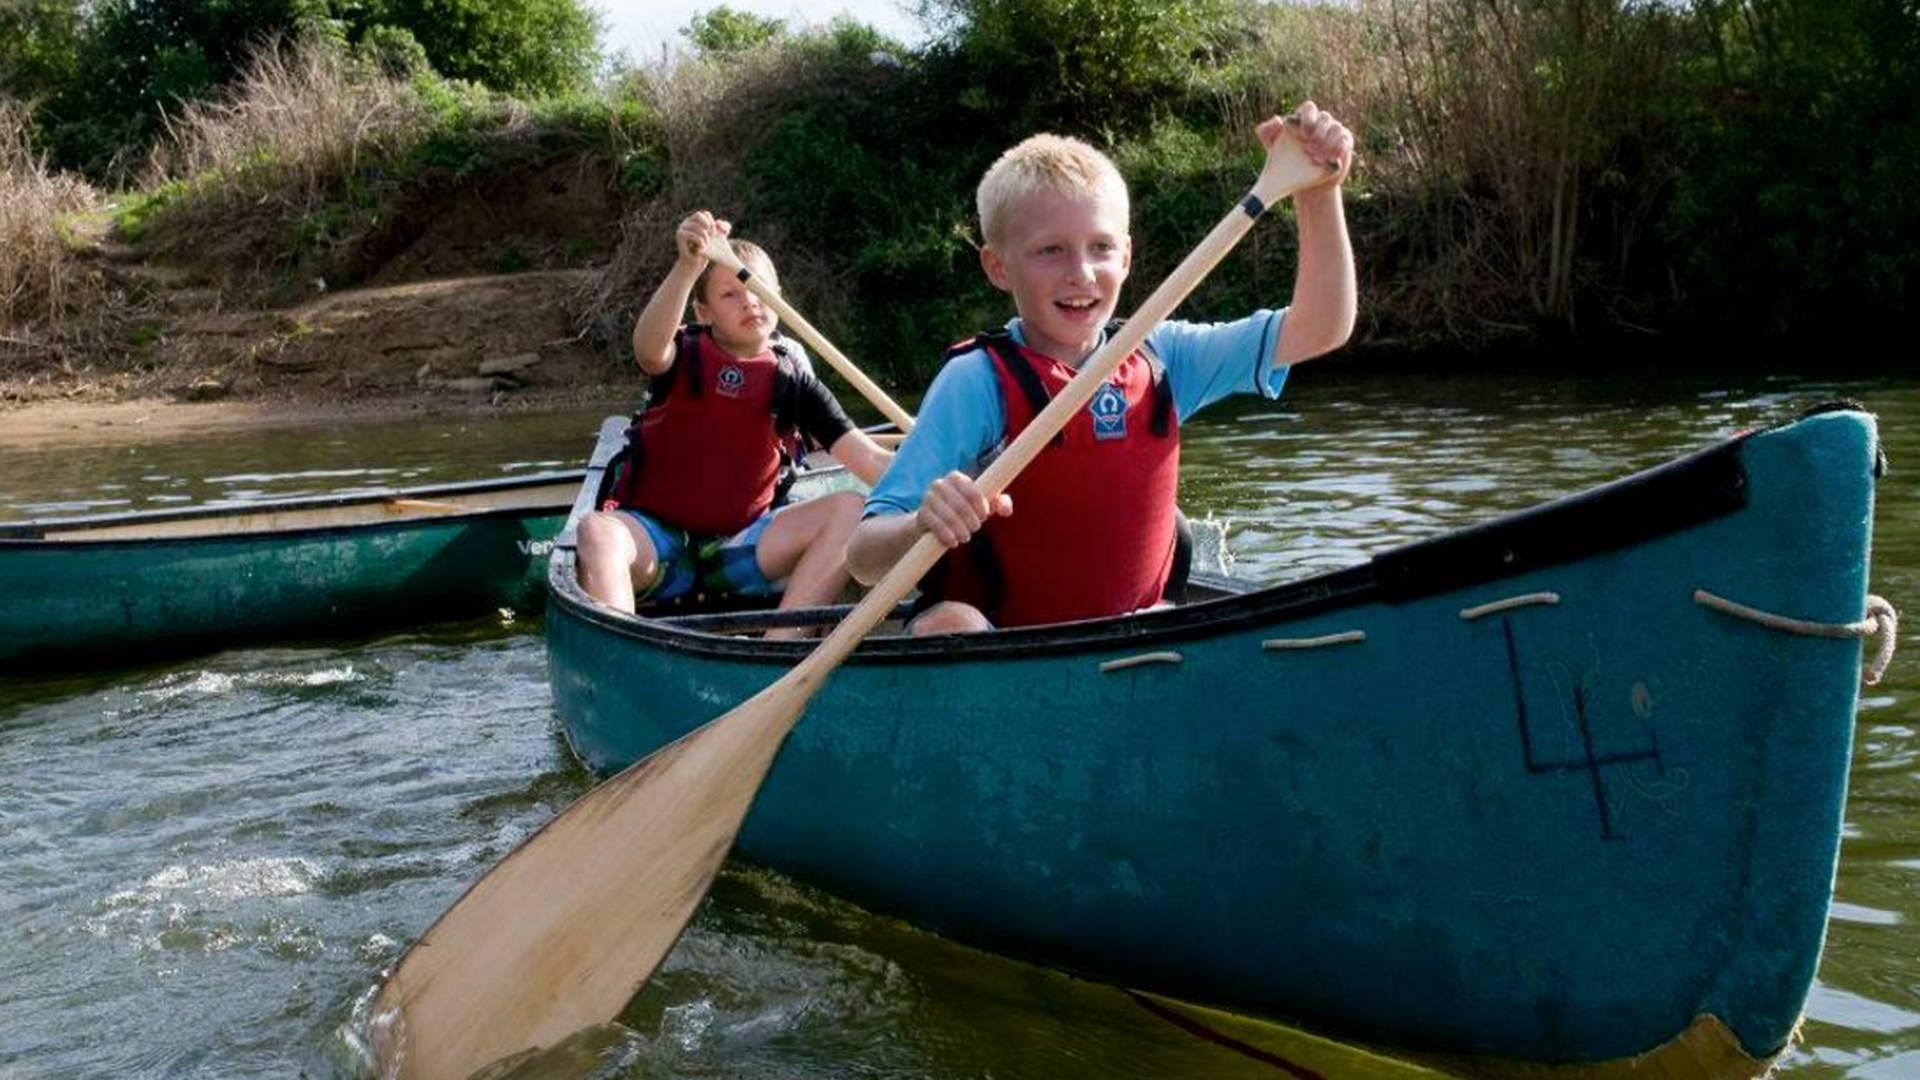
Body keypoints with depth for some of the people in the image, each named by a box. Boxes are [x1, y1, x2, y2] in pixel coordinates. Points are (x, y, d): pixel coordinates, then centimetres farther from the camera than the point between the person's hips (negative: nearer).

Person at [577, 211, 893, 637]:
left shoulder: (791, 378, 4)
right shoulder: (684, 357, -1)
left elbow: (866, 458, -6)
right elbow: (648, 348, -29)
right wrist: (688, 267, -45)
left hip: (741, 546, 2)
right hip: (658, 541, -2)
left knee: (848, 510, -20)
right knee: (597, 531, -34)